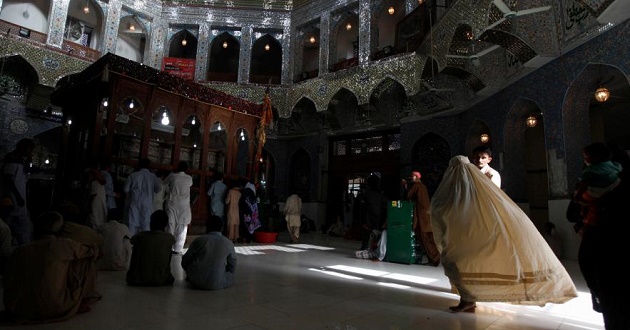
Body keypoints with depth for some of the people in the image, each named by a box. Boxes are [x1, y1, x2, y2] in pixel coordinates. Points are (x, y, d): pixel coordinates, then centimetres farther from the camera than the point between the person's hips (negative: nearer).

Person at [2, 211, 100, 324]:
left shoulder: (20, 251, 1)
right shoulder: (65, 244, -6)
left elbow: (7, 282, 7)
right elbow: (93, 251, 8)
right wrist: (94, 247, 32)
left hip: (23, 313, 4)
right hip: (59, 309, -4)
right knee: (81, 260, 10)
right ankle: (76, 305, 19)